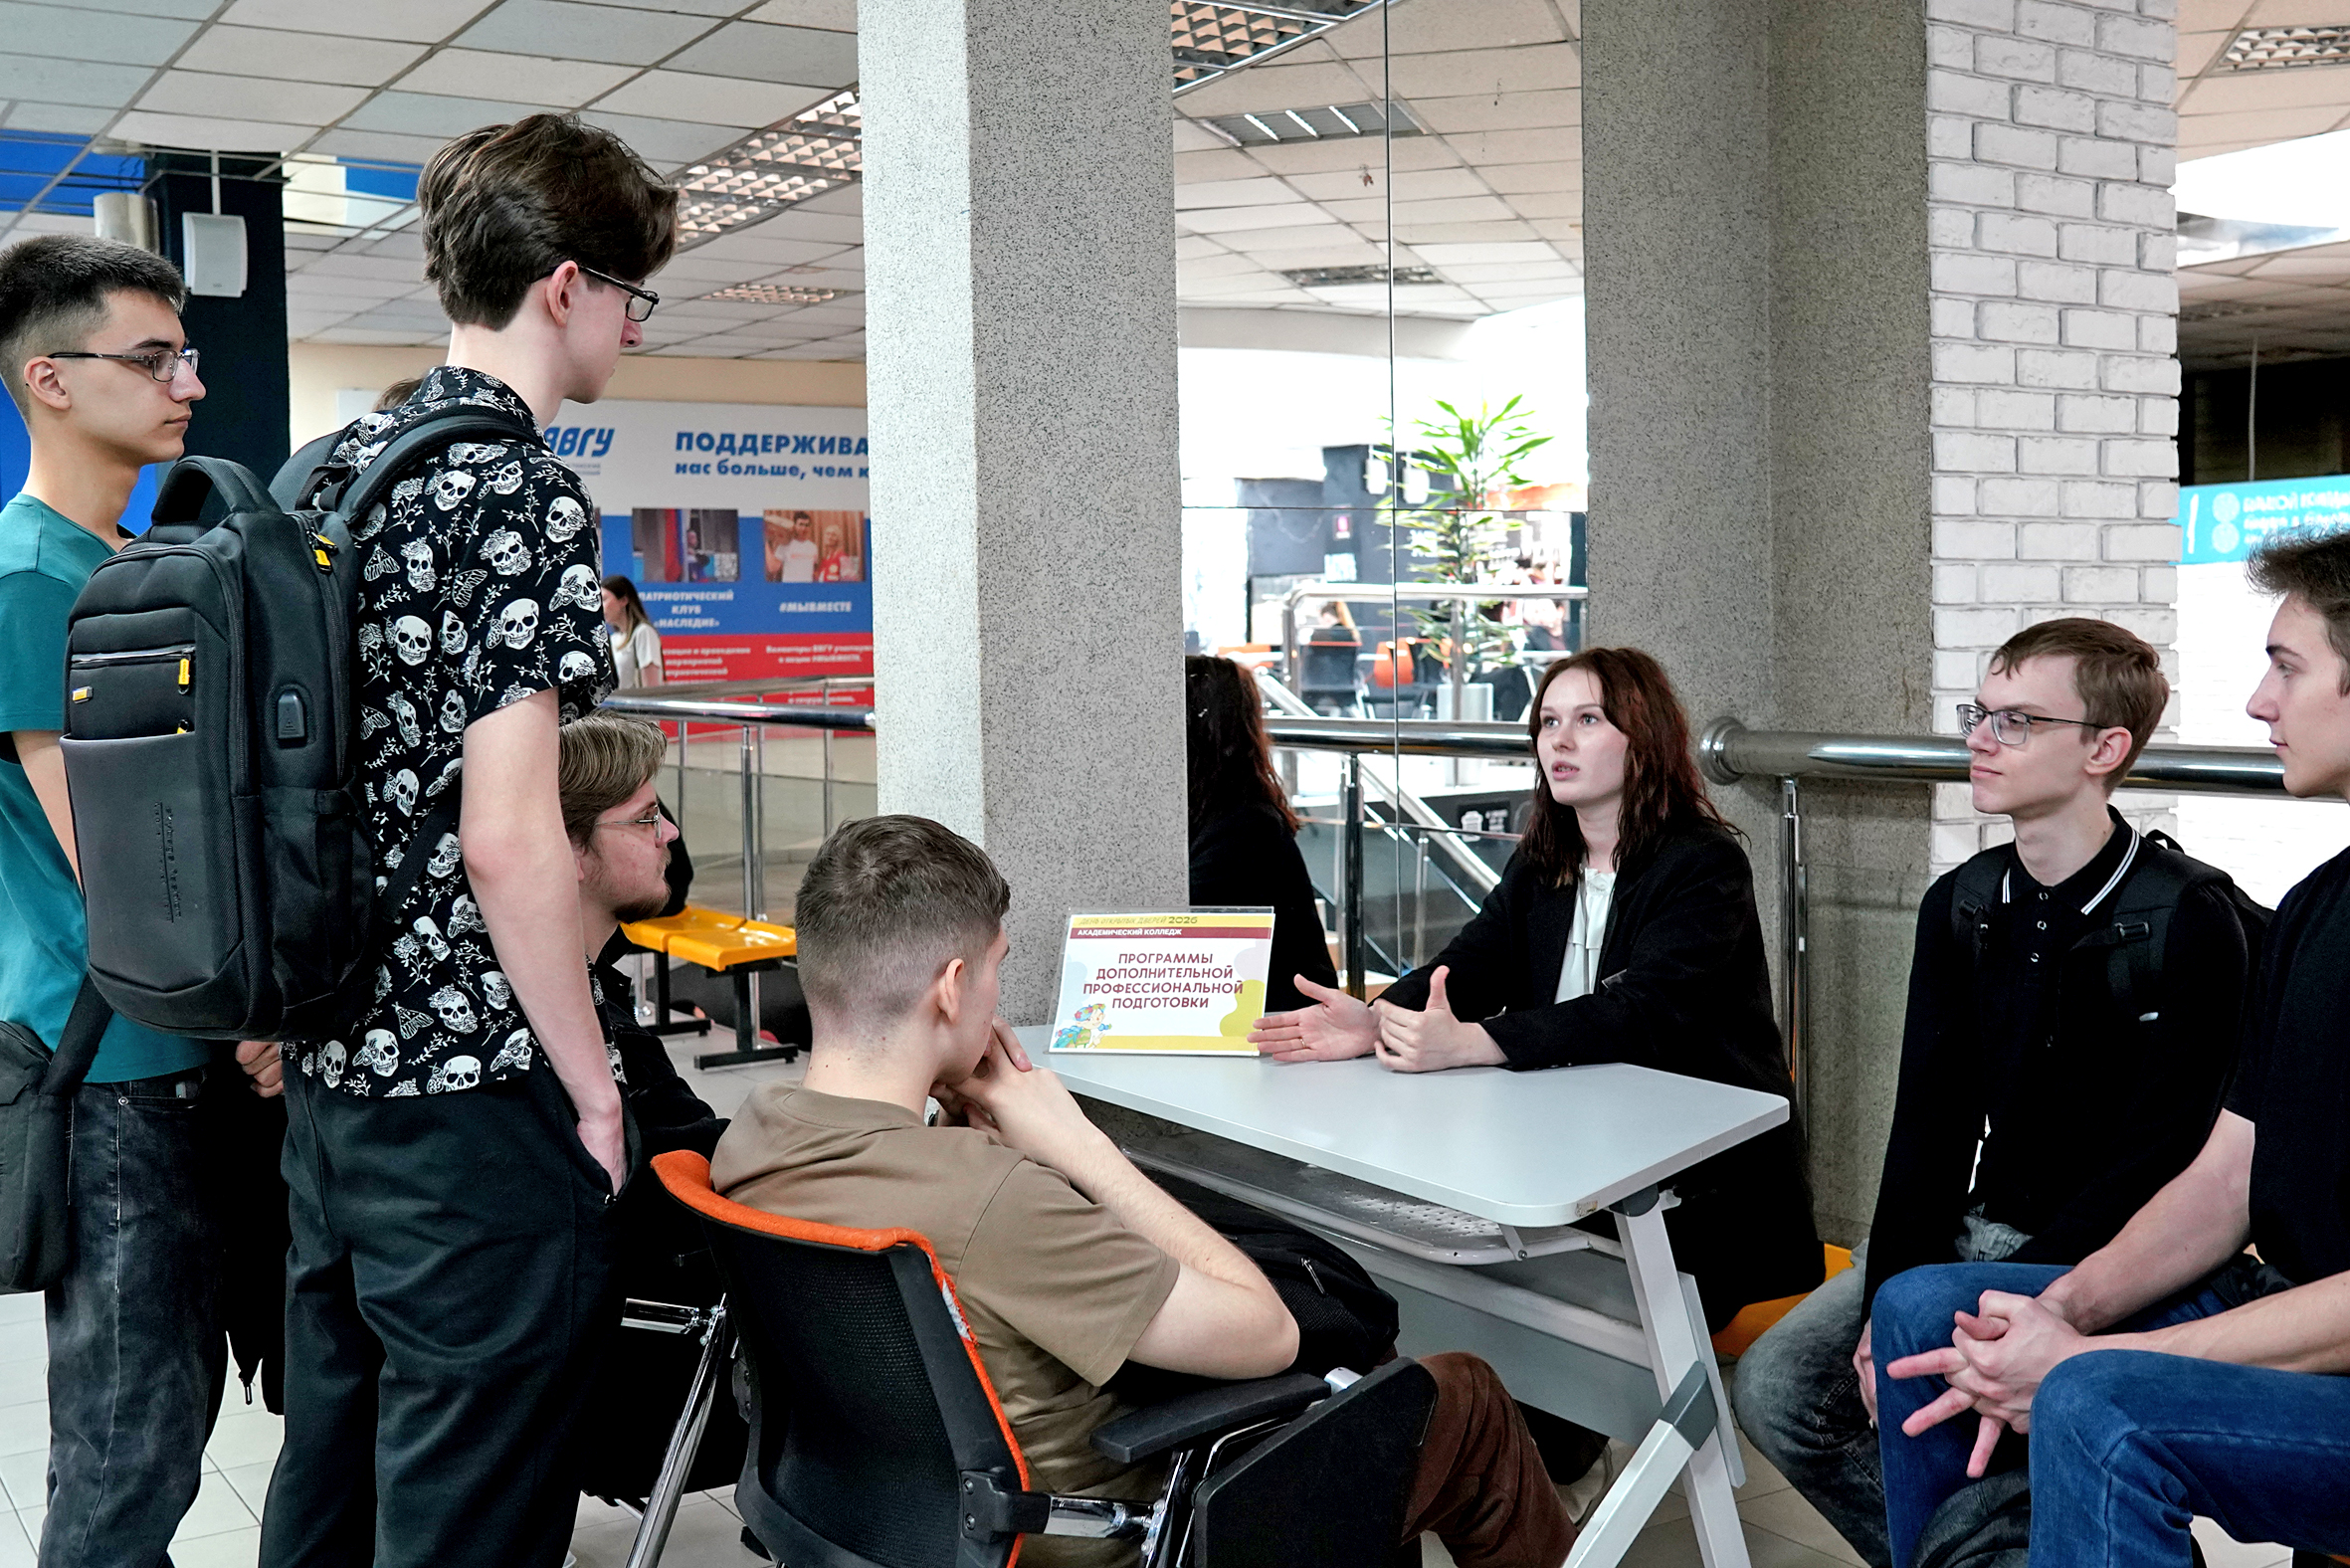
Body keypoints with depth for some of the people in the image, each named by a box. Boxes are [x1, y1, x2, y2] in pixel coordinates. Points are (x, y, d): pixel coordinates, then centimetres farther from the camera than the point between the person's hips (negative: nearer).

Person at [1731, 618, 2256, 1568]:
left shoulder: (2187, 920, -12)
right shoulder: (1960, 907, 7)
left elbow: (2155, 1162, -15)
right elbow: (1928, 1121, 5)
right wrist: (1891, 1294, -10)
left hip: (2103, 1261, -6)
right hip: (1970, 1228, 6)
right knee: (1775, 1387, -9)